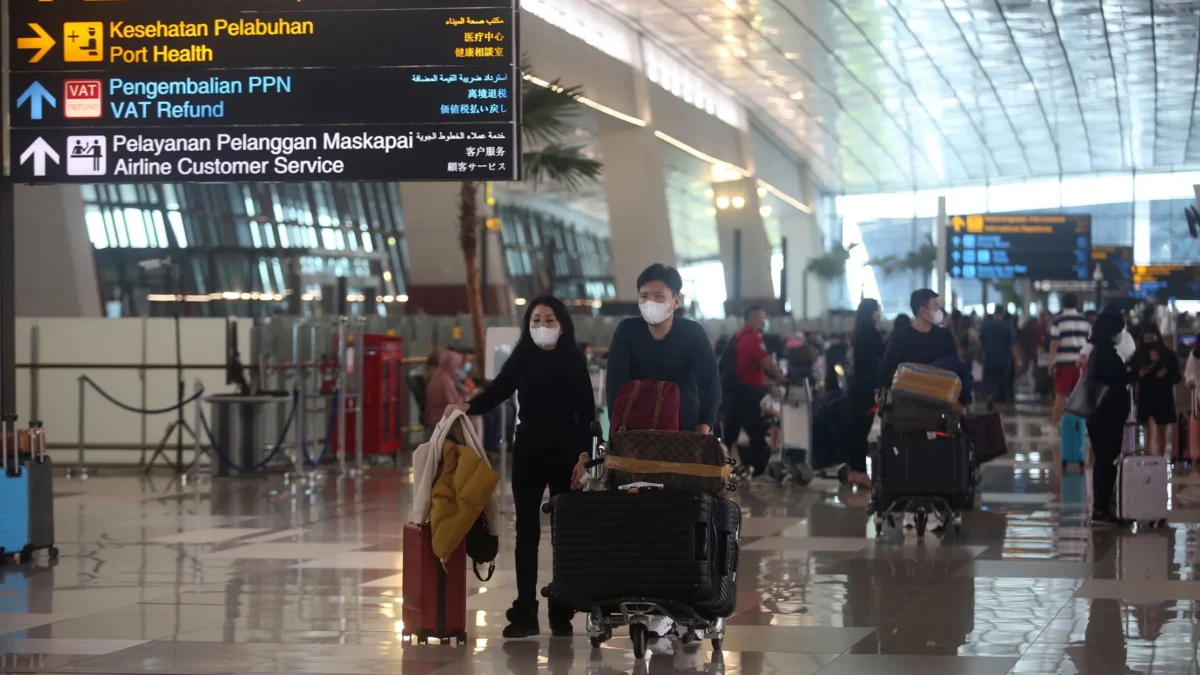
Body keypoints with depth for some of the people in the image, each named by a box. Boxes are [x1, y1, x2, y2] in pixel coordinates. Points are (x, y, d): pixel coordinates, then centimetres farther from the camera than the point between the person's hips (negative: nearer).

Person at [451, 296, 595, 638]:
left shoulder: (574, 361, 0)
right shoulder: (522, 358, 4)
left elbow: (587, 411, -2)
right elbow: (498, 390, -4)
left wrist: (584, 455, -10)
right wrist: (470, 407, -23)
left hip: (566, 453, -2)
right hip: (528, 452, 2)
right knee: (526, 531, 3)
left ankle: (561, 613, 9)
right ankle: (525, 612, 6)